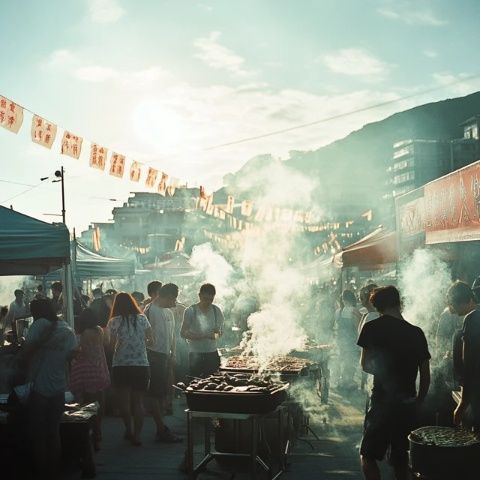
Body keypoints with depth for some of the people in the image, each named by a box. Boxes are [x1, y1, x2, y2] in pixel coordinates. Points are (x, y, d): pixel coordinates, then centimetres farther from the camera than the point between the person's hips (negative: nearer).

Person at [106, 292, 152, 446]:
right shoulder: (142, 319, 1)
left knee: (124, 400, 14)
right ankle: (137, 435, 8)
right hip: (141, 365, 1)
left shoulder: (114, 322, -3)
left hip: (121, 366, -1)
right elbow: (151, 340, 3)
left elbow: (112, 345, -3)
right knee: (138, 401, 8)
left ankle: (129, 431, 23)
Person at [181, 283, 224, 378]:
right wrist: (200, 336, -21)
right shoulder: (191, 311, -6)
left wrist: (216, 335, -11)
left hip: (212, 353, 3)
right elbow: (183, 333, -6)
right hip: (195, 353, -3)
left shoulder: (216, 311, 5)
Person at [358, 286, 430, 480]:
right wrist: (418, 401, 15)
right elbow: (426, 375, 6)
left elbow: (365, 364, -5)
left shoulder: (372, 328, -7)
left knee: (368, 456, 5)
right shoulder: (417, 333, 5)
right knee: (401, 460, 16)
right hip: (408, 403, 5)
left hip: (383, 400, -5)